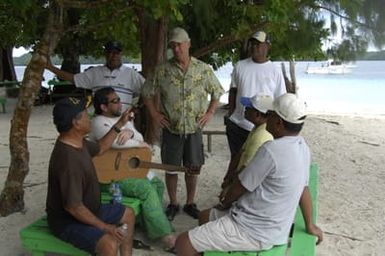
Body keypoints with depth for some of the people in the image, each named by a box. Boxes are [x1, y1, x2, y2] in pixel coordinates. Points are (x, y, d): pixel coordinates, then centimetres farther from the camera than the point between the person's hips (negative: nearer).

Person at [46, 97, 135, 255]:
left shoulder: (76, 142, -2)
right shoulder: (68, 159, -33)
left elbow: (99, 149, 21)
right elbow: (73, 207, -31)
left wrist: (120, 124, 15)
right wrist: (103, 226, -22)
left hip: (86, 210, 11)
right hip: (67, 221, -11)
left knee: (128, 214, 18)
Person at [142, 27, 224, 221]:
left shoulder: (203, 69, -2)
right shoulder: (162, 70, -3)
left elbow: (217, 92, 9)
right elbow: (147, 93, 6)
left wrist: (209, 113, 0)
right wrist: (154, 114, -1)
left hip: (194, 128, 1)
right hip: (171, 130, 0)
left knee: (193, 168, 9)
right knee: (171, 169, 8)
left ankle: (190, 203, 27)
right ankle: (173, 204, 25)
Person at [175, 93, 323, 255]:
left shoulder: (271, 150, -27)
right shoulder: (302, 147, 1)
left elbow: (241, 186, -16)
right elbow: (304, 188, 13)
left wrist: (224, 203, 5)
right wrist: (310, 226, 25)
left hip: (254, 231, -10)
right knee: (205, 216, 26)